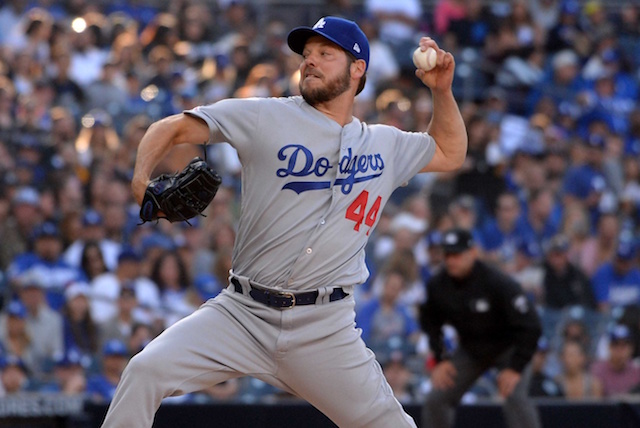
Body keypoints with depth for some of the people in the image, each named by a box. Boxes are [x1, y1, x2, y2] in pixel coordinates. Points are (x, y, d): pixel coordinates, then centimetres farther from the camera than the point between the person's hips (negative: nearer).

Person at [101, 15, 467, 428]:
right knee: (146, 370, -20)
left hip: (325, 328, 2)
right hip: (242, 313, -2)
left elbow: (450, 153, 30)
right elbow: (175, 127, 1)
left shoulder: (386, 146, 13)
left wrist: (442, 89, 15)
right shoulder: (267, 117, 2)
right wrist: (142, 179, -17)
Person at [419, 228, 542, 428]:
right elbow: (429, 323, 5)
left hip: (508, 347, -5)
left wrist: (515, 368, -28)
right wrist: (438, 359, -4)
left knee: (515, 398, -27)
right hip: (469, 350, 5)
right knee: (436, 401, -2)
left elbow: (530, 326, -28)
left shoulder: (498, 283, -31)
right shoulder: (437, 286, -15)